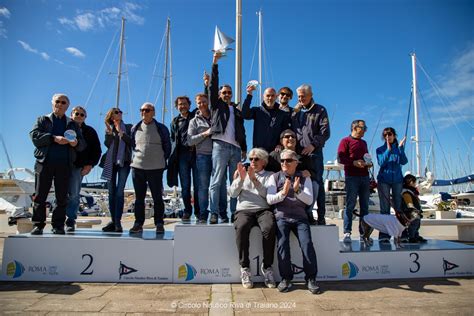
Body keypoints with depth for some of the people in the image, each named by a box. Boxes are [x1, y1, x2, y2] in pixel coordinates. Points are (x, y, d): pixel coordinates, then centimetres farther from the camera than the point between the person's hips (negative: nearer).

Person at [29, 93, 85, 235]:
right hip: (44, 162, -1)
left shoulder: (72, 124, 20)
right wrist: (54, 138, -17)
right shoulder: (43, 120, 16)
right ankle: (38, 225, 7)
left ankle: (58, 225, 6)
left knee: (62, 197, 0)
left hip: (64, 164, 1)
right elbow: (34, 135, -3)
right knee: (40, 195, -1)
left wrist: (76, 143, -14)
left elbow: (82, 144, 10)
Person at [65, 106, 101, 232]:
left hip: (79, 167, 0)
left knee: (74, 195, -5)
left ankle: (71, 221, 1)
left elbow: (97, 150, 12)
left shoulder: (90, 132, 12)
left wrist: (90, 164, 1)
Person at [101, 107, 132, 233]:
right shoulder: (109, 128, 15)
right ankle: (113, 221, 10)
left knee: (119, 191, -10)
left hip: (123, 162, -3)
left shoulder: (128, 127, 8)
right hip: (111, 162, 3)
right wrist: (109, 133, -13)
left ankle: (118, 222, -11)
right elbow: (107, 144, 1)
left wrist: (121, 132, -14)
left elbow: (131, 142, -6)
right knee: (111, 192, 4)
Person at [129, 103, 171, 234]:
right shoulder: (135, 128, 11)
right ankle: (138, 224, 17)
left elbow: (167, 147, 8)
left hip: (155, 169, -3)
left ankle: (159, 224, 11)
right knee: (139, 198, 9)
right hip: (137, 167, 3)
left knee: (157, 197, 2)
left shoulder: (161, 128, 3)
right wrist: (134, 158, 13)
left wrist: (161, 160, 6)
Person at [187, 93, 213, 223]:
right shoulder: (194, 121, 12)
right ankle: (203, 215, 6)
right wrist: (205, 134, -9)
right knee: (203, 186, 0)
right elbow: (190, 141, 1)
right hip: (203, 156, -1)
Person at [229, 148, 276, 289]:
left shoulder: (269, 175, 18)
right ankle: (244, 267, -22)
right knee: (241, 227, -34)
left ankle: (267, 266, -18)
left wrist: (254, 179, -10)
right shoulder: (240, 173, 24)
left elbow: (266, 194, 1)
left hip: (263, 210, 0)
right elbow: (233, 193, 10)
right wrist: (241, 178, -5)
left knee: (269, 228, -34)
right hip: (244, 210, 1)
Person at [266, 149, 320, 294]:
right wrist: (283, 192, -15)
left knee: (307, 244, -18)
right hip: (281, 216, -1)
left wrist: (297, 190, -14)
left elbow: (309, 200, 3)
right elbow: (269, 199, 2)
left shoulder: (304, 178, 14)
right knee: (282, 244, -20)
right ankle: (286, 278, -5)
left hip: (300, 217, 1)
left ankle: (310, 279, -4)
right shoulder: (275, 177, 11)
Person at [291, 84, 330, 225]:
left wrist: (313, 144, -13)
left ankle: (321, 217, 1)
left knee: (317, 184, -4)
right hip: (298, 152, 4)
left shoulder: (320, 110, 8)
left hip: (314, 153, -3)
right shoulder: (296, 111, 20)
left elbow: (325, 132, -3)